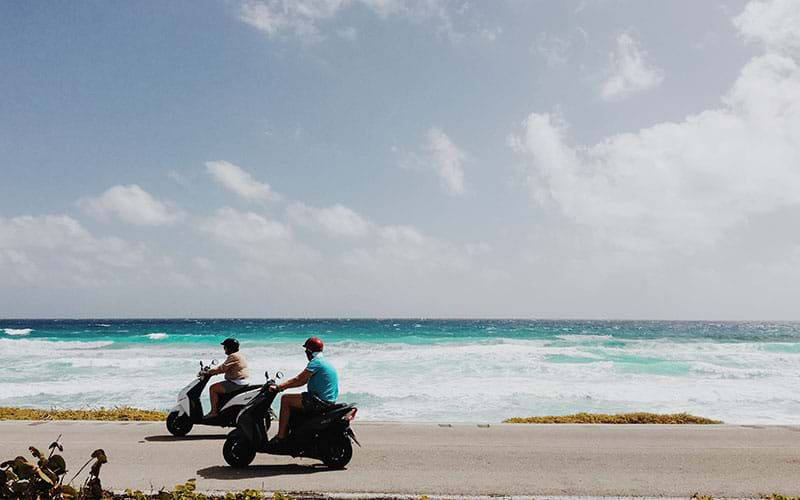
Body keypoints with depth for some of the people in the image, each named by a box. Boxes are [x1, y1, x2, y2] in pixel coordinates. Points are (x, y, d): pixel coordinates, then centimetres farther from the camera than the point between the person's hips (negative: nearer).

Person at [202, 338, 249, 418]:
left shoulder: (233, 356, -15)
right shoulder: (239, 355, 17)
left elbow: (222, 368, -16)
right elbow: (225, 368, 23)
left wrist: (207, 372, -8)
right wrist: (213, 371, 20)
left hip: (236, 383, -11)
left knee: (212, 388, -9)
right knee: (217, 387, 25)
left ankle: (213, 412, -8)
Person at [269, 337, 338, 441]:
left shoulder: (316, 362, -12)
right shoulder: (325, 362, 18)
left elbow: (298, 380, -15)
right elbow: (304, 381, 19)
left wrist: (278, 387, -8)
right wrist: (284, 386, 16)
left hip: (319, 400, -10)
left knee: (285, 399, -5)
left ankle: (281, 436, -5)